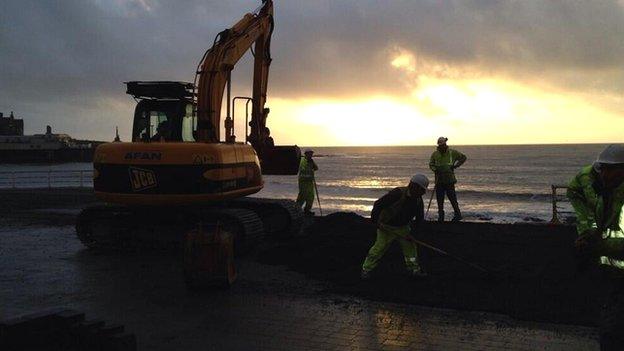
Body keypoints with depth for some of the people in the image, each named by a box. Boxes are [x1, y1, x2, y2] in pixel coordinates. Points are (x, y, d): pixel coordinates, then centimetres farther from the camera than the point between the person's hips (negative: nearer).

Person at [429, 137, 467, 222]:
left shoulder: (452, 152, 0)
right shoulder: (435, 154, 5)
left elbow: (463, 157, 9)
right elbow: (431, 164, 13)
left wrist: (455, 166, -2)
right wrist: (435, 169, -8)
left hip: (449, 179, -2)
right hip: (439, 180, 3)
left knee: (452, 197, -3)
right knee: (439, 198, 3)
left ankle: (458, 214, 10)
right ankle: (440, 215, 12)